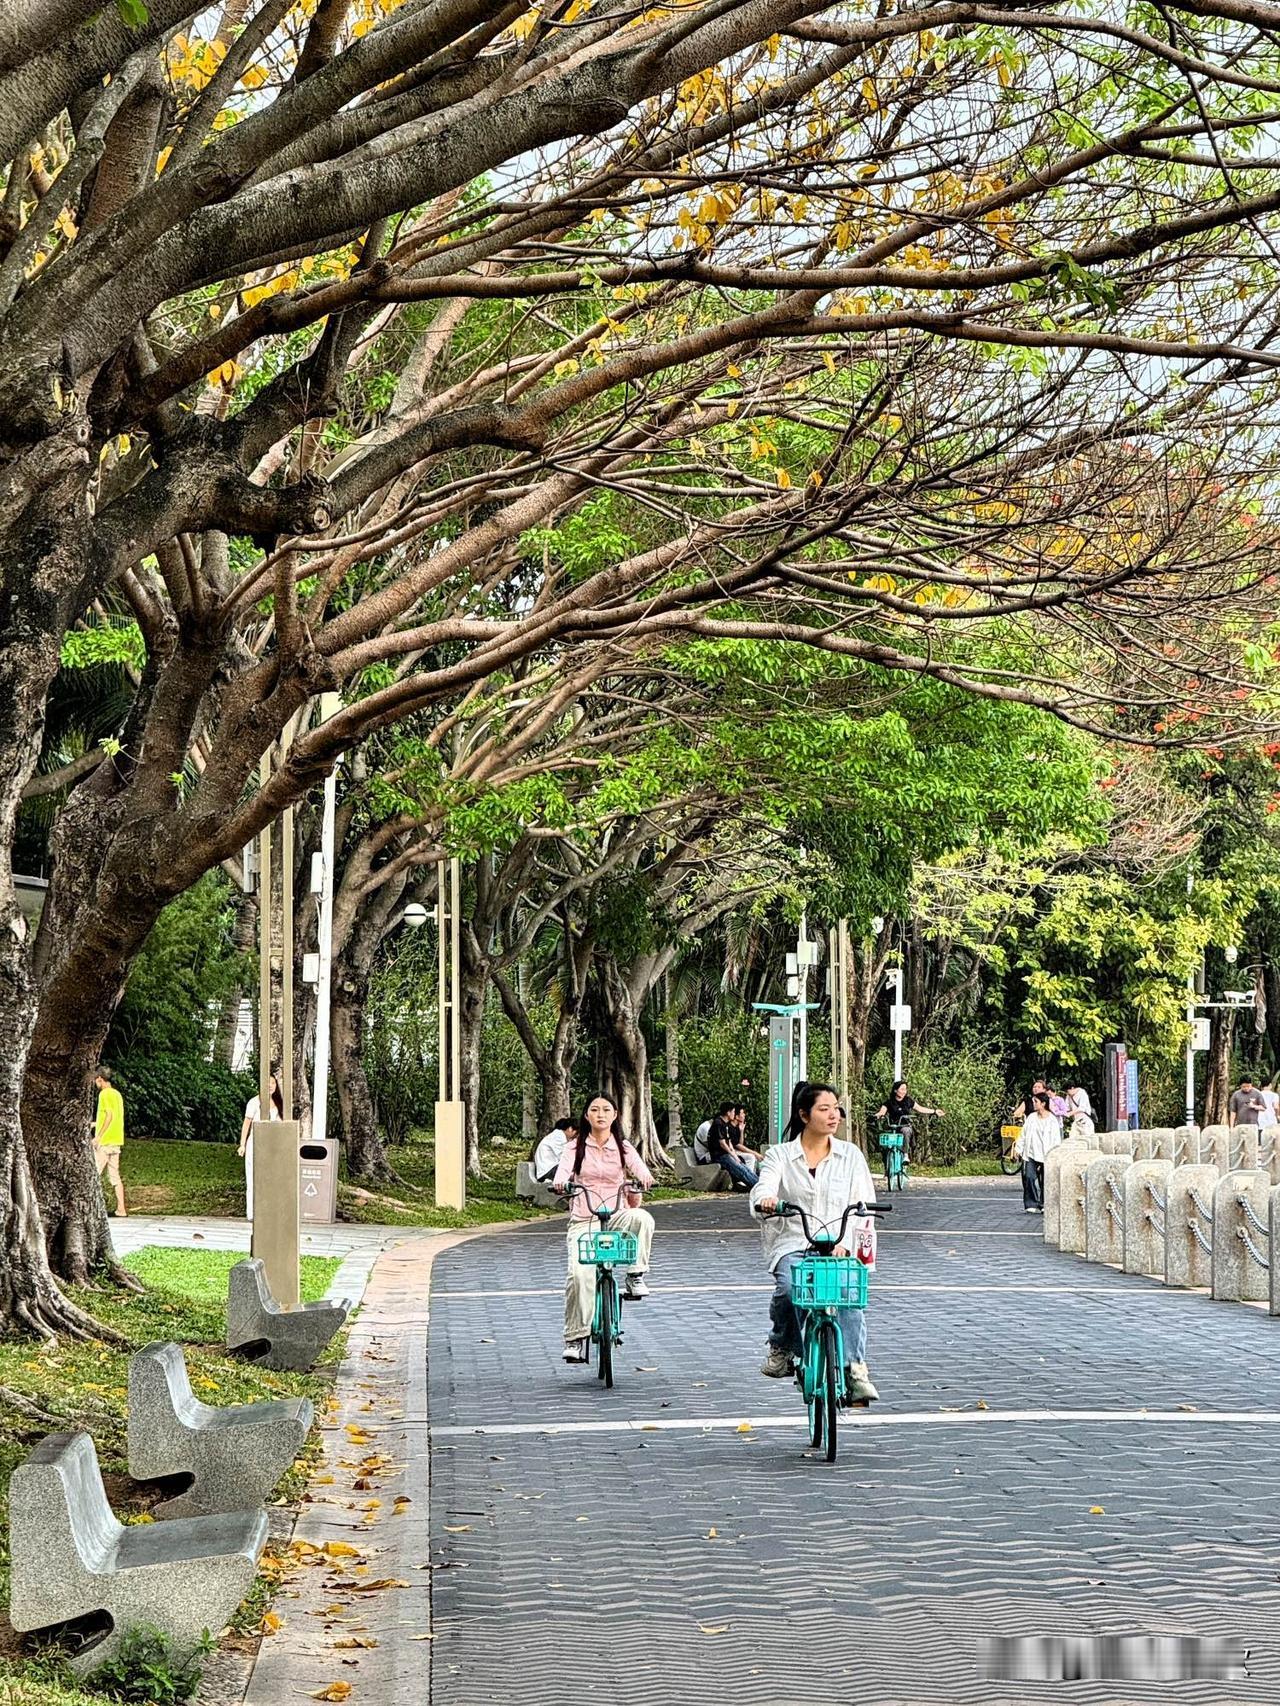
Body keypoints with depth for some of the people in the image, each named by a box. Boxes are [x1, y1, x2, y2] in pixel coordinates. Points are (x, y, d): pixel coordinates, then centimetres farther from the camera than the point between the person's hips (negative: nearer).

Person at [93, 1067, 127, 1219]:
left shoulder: (105, 1094, -10)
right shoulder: (117, 1094, 15)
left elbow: (110, 1115, -20)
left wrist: (98, 1136, -19)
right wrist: (96, 1124, 29)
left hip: (104, 1142, -8)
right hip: (116, 1141, 8)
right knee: (115, 1176, 7)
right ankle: (121, 1209, 4)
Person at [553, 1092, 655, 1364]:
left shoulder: (623, 1148, 8)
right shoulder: (575, 1148, 6)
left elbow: (637, 1166, -11)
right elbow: (564, 1169, -13)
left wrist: (645, 1177, -36)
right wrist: (560, 1183, -37)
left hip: (615, 1218, 1)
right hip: (583, 1222, -1)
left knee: (641, 1218, -34)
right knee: (579, 1273, -24)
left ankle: (636, 1276, -15)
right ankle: (575, 1338, -14)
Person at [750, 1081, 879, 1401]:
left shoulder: (850, 1155, 13)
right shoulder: (780, 1155, 10)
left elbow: (862, 1206, 4)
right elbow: (763, 1189, -7)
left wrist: (844, 1243, -14)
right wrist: (765, 1201, -34)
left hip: (839, 1248, 0)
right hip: (792, 1245, 0)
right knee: (789, 1287, -33)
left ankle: (855, 1370, -34)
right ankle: (781, 1348, -4)